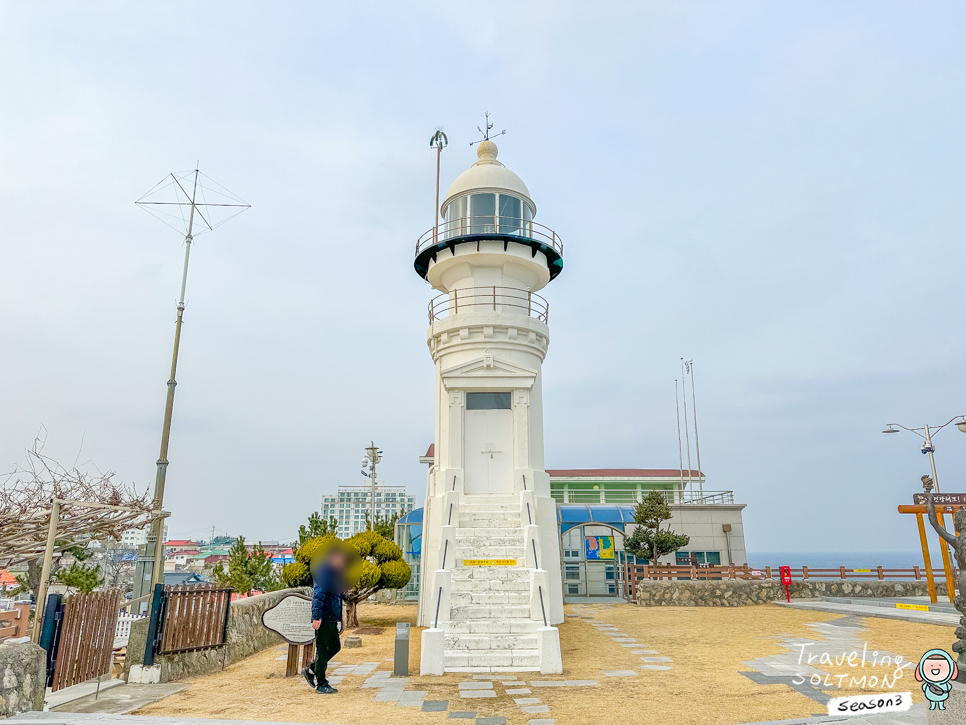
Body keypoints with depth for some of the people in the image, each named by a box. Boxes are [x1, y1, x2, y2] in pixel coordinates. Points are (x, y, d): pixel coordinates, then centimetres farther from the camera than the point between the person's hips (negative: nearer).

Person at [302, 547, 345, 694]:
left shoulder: (334, 573, 16)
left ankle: (311, 671, 25)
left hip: (332, 619, 10)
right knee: (322, 650, -1)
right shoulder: (323, 572, -15)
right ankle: (321, 685, 8)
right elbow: (318, 596, -22)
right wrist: (317, 617, -25)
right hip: (323, 619, -10)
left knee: (335, 646, 13)